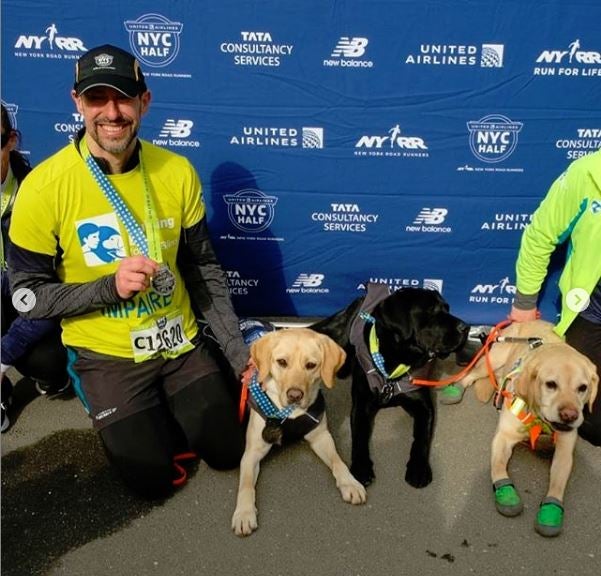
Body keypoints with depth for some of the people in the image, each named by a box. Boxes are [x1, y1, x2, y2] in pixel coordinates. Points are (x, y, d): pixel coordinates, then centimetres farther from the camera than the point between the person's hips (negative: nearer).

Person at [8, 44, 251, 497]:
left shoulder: (177, 171, -11)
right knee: (155, 477, 1)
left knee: (228, 450, 8)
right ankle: (122, 414, 30)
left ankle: (164, 409, 35)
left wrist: (237, 351, -5)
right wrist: (110, 286, -27)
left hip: (181, 340, 3)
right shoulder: (44, 187, -20)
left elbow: (203, 268, -1)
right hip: (107, 355, -2)